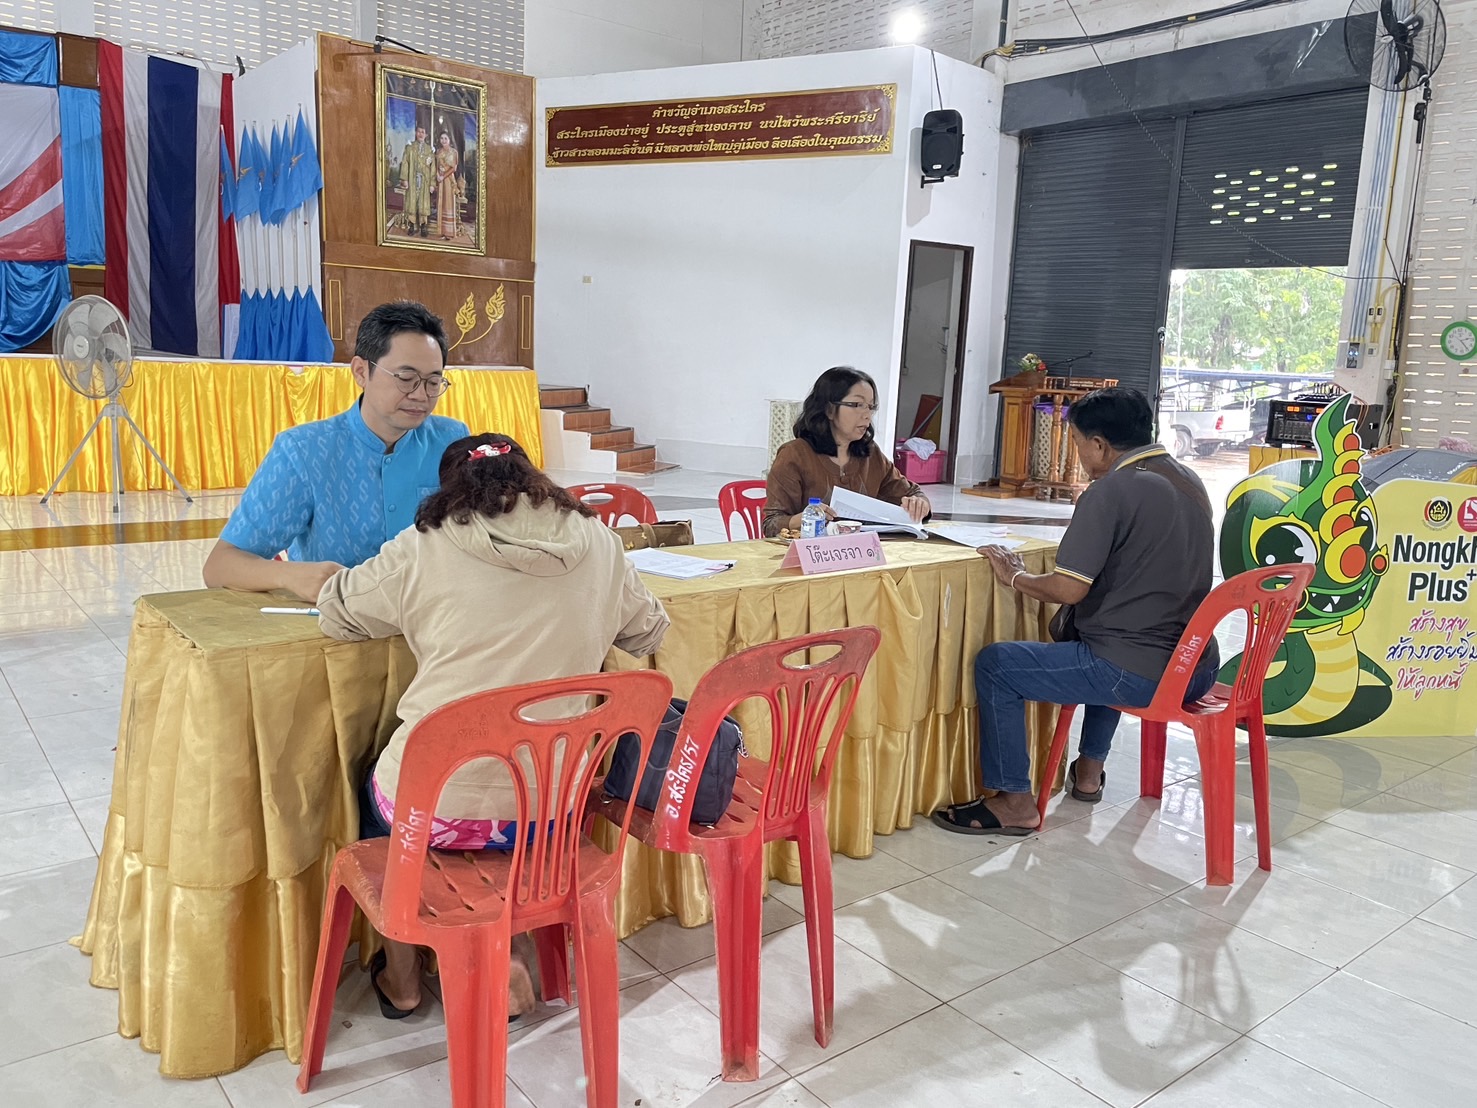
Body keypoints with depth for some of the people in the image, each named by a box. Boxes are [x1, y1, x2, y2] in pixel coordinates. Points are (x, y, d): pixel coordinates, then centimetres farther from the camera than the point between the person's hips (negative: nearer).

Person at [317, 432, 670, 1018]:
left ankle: (402, 975, 41)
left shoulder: (425, 552, -8)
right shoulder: (597, 544, 0)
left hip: (436, 809, -3)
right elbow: (647, 631, 15)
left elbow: (335, 612, 8)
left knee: (380, 795, 32)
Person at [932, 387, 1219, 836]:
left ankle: (1014, 803, 9)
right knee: (1088, 636, 38)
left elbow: (1069, 589, -20)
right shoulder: (1190, 482, 10)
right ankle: (1088, 770, 42)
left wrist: (1014, 576, -3)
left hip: (1139, 674, -9)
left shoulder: (1111, 491, -16)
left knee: (993, 665, 2)